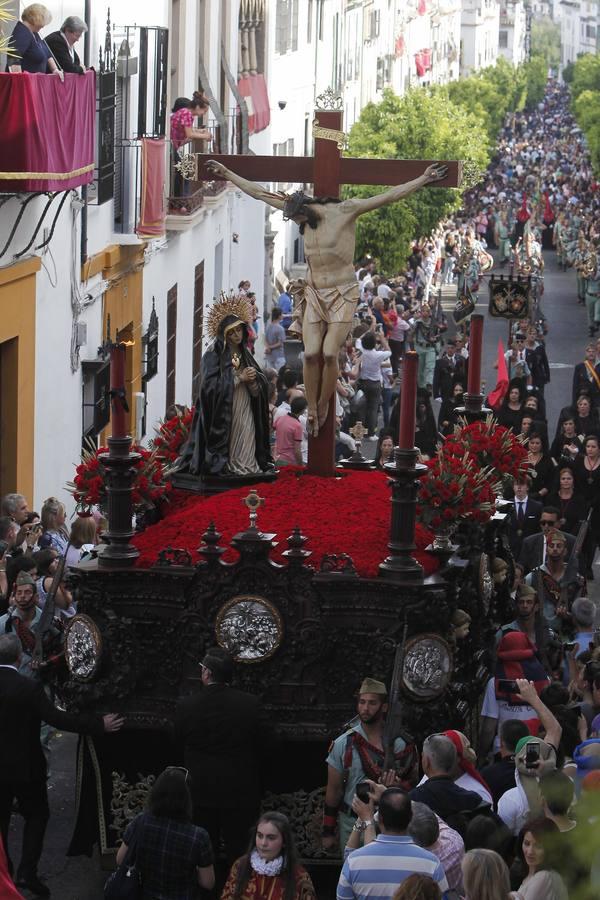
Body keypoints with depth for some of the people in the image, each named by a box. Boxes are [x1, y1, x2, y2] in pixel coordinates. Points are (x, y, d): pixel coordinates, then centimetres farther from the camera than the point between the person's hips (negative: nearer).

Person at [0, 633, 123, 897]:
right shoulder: (29, 688, -21)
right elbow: (58, 719, -24)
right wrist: (100, 725, -18)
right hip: (25, 766, -3)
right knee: (36, 816, 14)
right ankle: (27, 872, 2)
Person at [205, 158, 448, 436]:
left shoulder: (345, 210, -11)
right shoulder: (296, 207, 3)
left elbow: (389, 196, -16)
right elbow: (259, 193, 9)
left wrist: (423, 179, -22)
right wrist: (227, 174, 14)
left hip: (343, 293, -4)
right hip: (314, 294, 4)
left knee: (329, 353, -16)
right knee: (311, 354, -10)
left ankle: (323, 408, 2)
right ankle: (312, 412, 0)